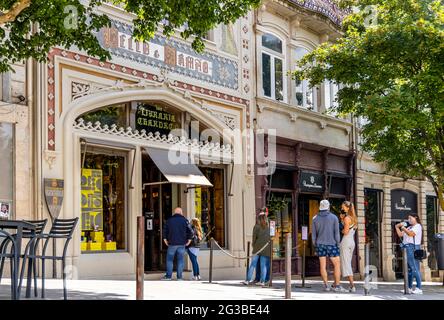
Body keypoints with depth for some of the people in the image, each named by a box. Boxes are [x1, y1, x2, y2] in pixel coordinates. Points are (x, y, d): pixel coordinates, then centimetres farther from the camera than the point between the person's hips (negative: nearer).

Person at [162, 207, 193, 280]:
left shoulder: (169, 220, 4)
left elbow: (165, 230, 4)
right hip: (182, 244, 0)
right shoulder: (184, 220, 2)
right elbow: (190, 231, -2)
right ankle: (179, 277, 4)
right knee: (180, 260, 5)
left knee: (169, 259, 8)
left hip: (172, 243, 0)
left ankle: (168, 276, 6)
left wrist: (165, 239, 11)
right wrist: (189, 240, 4)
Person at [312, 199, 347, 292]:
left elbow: (313, 234, 4)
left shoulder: (315, 218, 2)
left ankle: (326, 285, 4)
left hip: (320, 244, 3)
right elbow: (336, 233, -9)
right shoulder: (334, 217, -6)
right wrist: (338, 245, -2)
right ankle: (337, 286, -4)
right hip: (331, 244, -3)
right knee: (337, 265, 2)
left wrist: (315, 246, 12)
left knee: (323, 265, 5)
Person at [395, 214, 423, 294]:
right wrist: (397, 227, 10)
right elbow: (400, 235, 19)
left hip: (413, 248, -9)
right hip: (407, 248, 9)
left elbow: (410, 234, -18)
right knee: (409, 269, 11)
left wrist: (403, 227, -13)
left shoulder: (418, 226, -2)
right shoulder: (409, 227, 23)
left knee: (415, 268, -12)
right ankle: (409, 288, 17)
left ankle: (419, 288, -14)